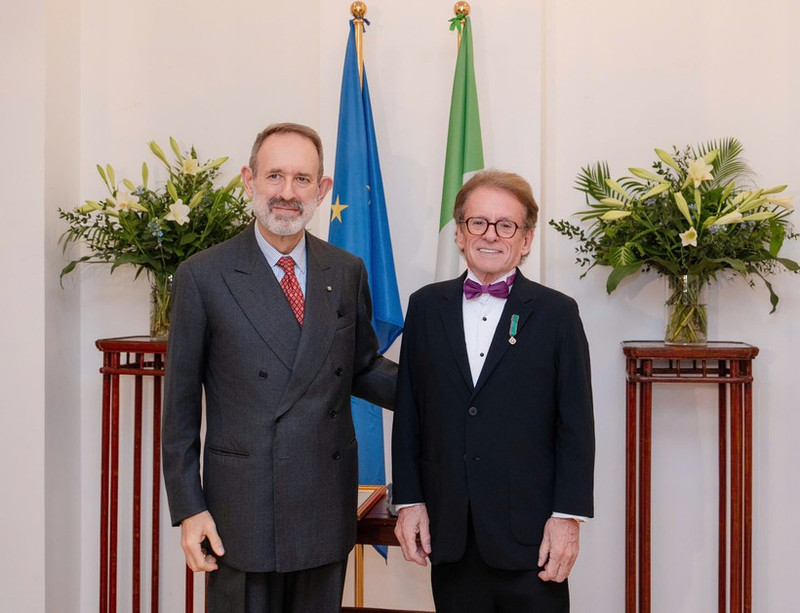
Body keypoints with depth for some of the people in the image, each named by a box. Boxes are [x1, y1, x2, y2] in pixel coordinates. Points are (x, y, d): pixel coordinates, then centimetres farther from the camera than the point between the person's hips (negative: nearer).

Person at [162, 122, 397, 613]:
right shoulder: (204, 276, -5)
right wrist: (189, 509, -5)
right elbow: (181, 403, -3)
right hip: (241, 512, -3)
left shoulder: (347, 272, 5)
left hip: (328, 509, 4)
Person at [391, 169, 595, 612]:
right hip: (448, 530, 2)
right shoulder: (426, 307, 6)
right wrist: (408, 501, 3)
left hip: (529, 530, -2)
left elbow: (575, 424, -2)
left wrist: (568, 516, -6)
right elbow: (408, 413, 7)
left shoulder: (557, 313, -1)